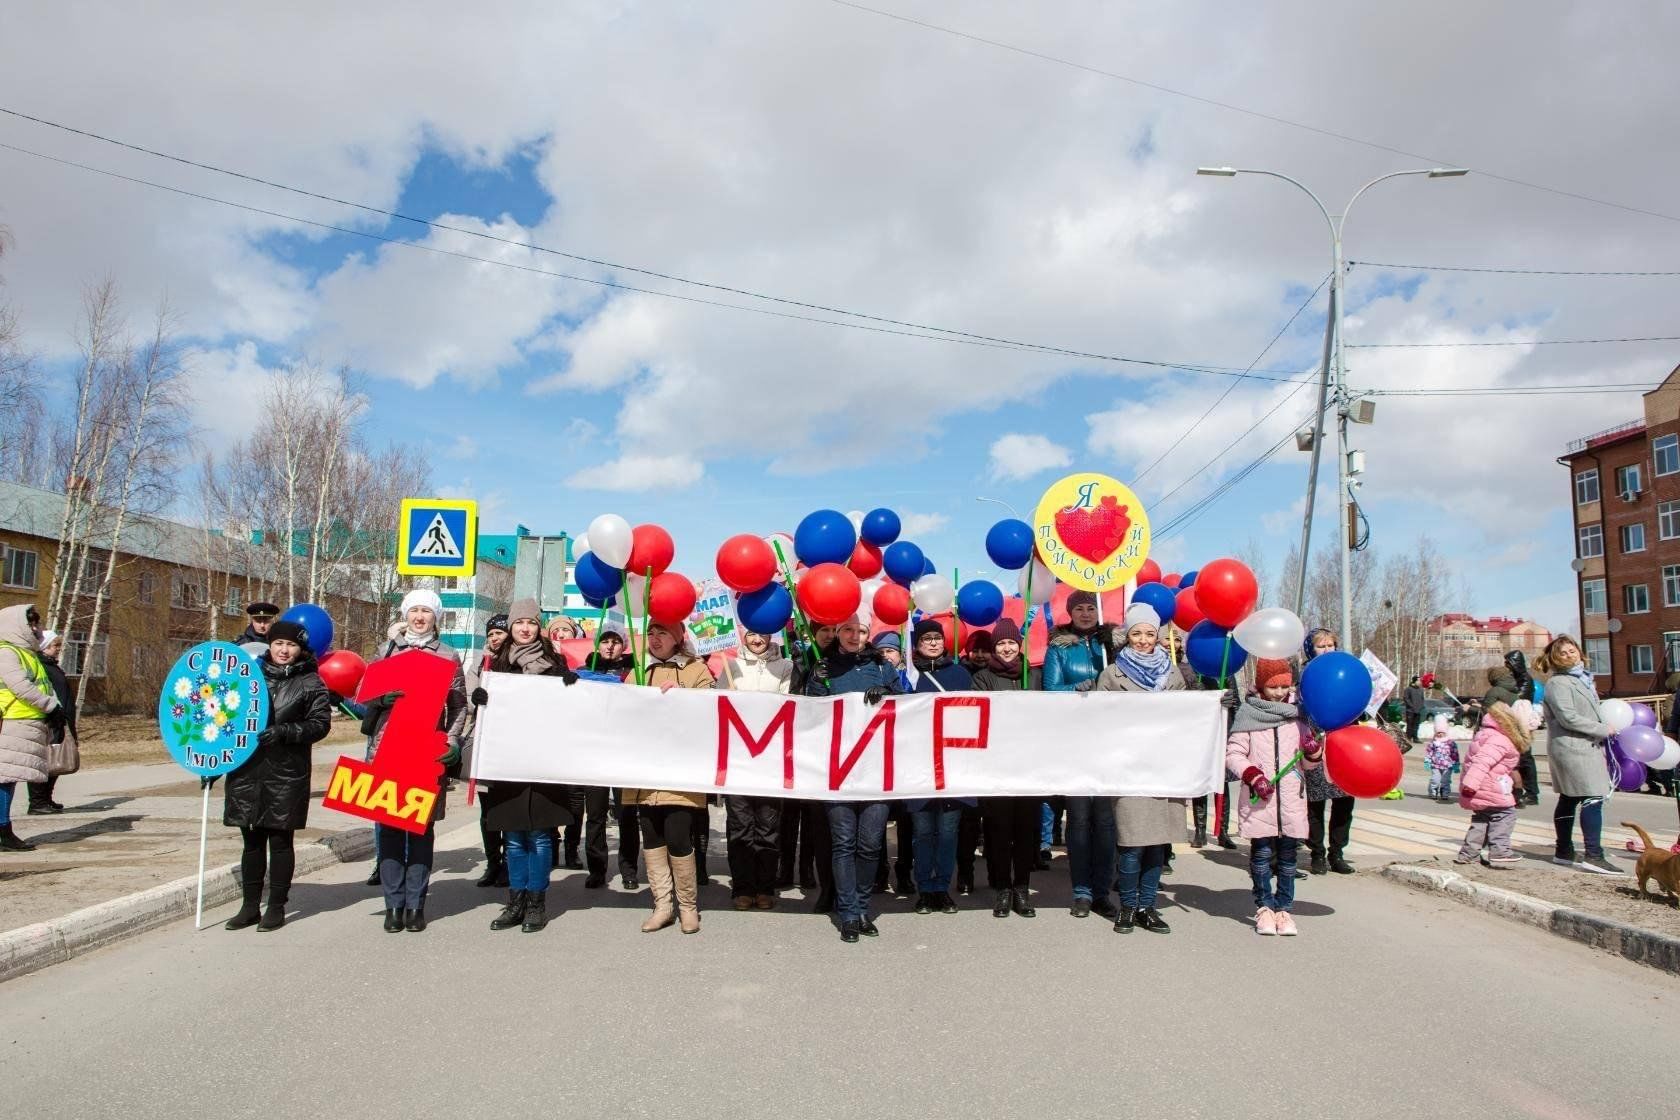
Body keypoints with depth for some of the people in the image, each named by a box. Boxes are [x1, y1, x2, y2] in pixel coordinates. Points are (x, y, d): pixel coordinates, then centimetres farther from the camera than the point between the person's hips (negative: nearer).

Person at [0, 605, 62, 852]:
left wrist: (54, 713, 6)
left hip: (30, 725, 9)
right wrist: (51, 706, -15)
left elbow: (44, 686, 21)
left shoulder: (28, 654, 22)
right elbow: (20, 686, -18)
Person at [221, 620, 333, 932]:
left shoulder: (311, 683, 1)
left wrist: (283, 732, -19)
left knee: (280, 840, 3)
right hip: (246, 769, 4)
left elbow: (320, 724, -7)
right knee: (252, 840, 10)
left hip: (287, 774, -4)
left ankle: (276, 908, 13)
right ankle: (250, 907, 20)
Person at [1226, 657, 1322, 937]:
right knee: (1261, 854, 1)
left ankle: (1284, 908, 15)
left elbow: (1309, 764, 14)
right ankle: (1264, 907, 14)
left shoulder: (1296, 715, 9)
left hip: (1292, 798, 3)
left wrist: (1314, 752, -8)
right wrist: (1254, 776, -15)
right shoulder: (1248, 715, -1)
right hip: (1259, 799, -3)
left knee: (1288, 856, 5)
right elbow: (1233, 754, -2)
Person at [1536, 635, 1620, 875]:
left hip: (1588, 747, 10)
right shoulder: (1557, 683, -10)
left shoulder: (1582, 678, 19)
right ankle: (1593, 856, -15)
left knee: (1569, 799, 13)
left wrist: (1604, 728, 11)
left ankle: (1563, 851, 19)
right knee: (1593, 798, -14)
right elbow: (1568, 718, -18)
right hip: (1573, 748, -10)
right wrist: (1603, 730, -12)